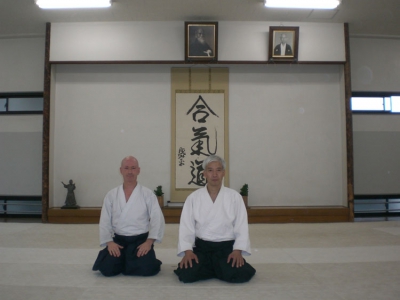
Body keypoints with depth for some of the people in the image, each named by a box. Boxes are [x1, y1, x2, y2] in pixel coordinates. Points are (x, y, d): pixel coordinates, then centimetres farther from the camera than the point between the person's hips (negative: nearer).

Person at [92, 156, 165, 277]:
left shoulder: (148, 194, -2)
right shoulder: (111, 195, 4)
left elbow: (157, 219, -7)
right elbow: (105, 221, 3)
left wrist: (149, 241, -16)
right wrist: (109, 242, -11)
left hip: (141, 240, -1)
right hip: (118, 240, 2)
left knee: (146, 268, -22)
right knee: (107, 268, -18)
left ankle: (131, 261, 14)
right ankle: (122, 260, 17)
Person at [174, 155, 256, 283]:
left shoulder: (234, 197, 0)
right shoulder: (193, 198, 1)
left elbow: (241, 226, -2)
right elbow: (186, 226, -3)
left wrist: (238, 250, -14)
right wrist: (188, 251, -15)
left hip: (227, 247, -1)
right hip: (201, 247, 1)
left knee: (240, 275, -26)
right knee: (186, 274, -23)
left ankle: (222, 267, 9)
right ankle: (218, 270, 7)